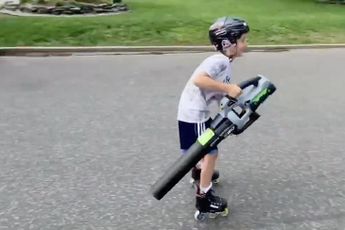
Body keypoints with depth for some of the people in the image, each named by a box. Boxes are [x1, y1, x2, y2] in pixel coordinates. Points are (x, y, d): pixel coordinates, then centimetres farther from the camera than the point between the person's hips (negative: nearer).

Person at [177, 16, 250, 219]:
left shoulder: (226, 64, 11)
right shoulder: (219, 61, -20)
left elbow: (221, 97, 10)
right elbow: (198, 80, -35)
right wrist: (228, 87, -30)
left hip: (200, 111, 10)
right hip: (194, 113, -10)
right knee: (211, 152, 0)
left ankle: (200, 171, 54)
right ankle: (204, 200, 11)